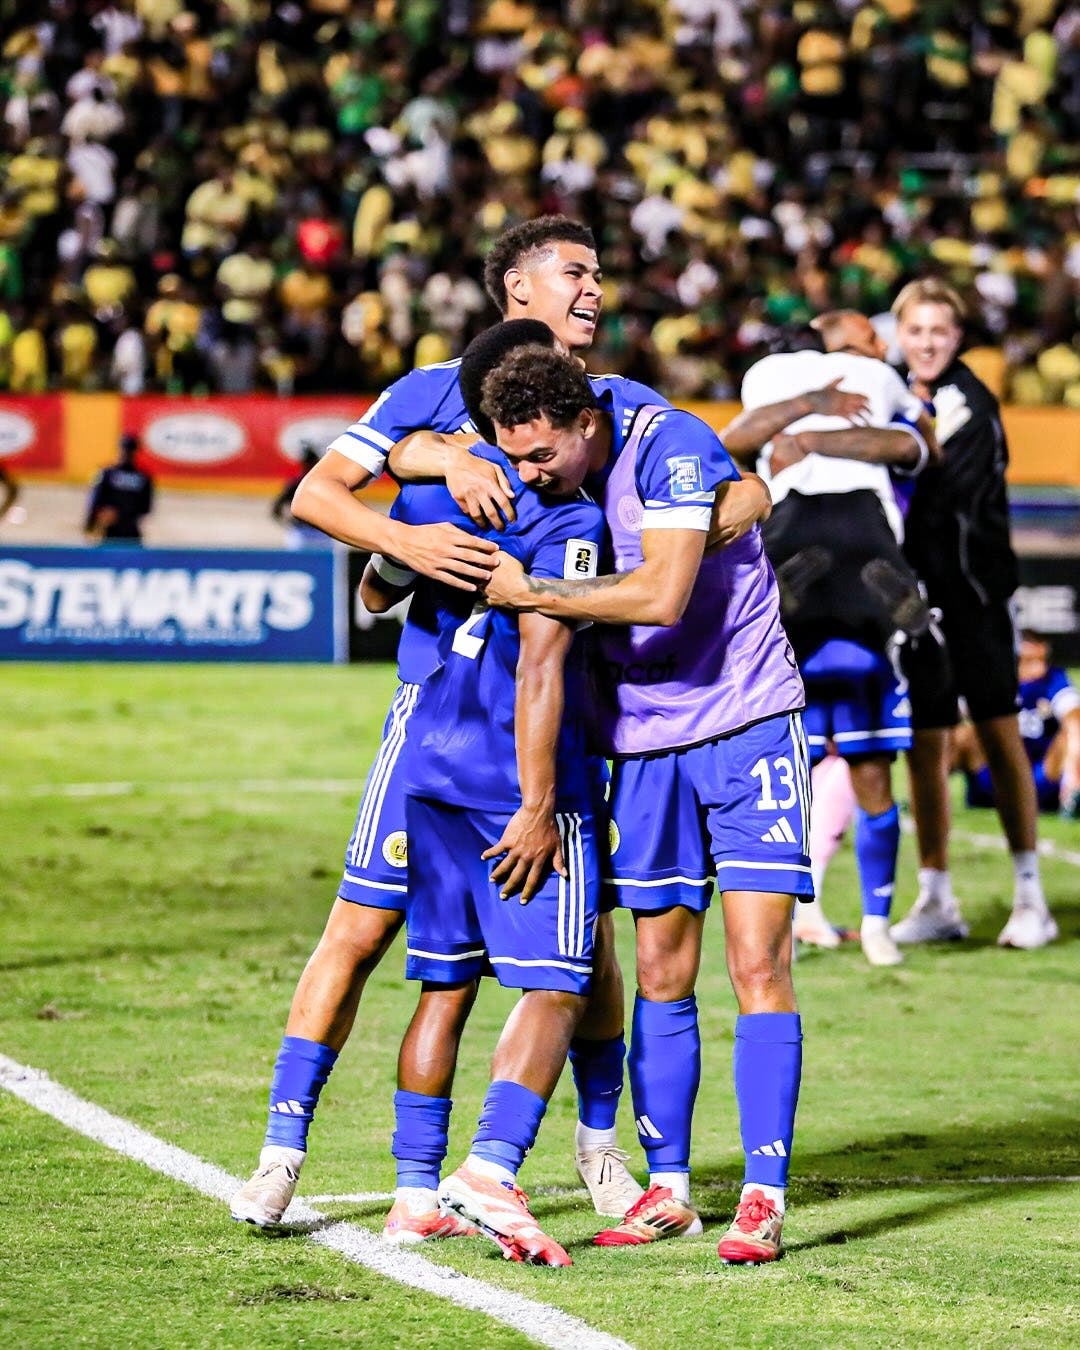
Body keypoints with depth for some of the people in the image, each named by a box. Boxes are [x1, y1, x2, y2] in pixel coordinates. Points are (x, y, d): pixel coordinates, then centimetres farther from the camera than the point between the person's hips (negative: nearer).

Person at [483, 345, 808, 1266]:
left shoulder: (672, 447, -20)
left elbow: (661, 597, -29)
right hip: (645, 742, 6)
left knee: (759, 966, -10)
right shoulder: (542, 474, 0)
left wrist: (531, 592, -23)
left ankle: (764, 1199, -9)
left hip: (746, 726, -6)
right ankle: (668, 1189, 14)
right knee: (661, 974, 6)